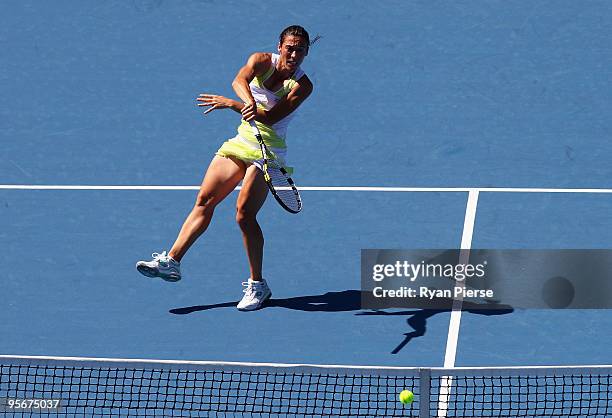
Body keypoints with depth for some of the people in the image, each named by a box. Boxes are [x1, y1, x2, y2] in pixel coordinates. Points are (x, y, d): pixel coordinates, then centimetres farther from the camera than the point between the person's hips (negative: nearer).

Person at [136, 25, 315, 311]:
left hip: (268, 151, -5)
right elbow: (239, 80, -25)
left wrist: (231, 104, -34)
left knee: (245, 213, -15)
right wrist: (249, 102, -48)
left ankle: (257, 285, -5)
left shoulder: (302, 85, -14)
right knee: (204, 200, 0)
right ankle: (172, 261, 2)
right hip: (241, 142, 5)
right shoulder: (261, 61, -3)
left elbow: (271, 117, -26)